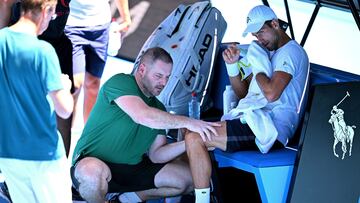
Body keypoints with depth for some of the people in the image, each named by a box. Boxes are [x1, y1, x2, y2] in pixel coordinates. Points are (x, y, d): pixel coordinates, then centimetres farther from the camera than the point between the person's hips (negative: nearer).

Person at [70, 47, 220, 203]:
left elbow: (156, 155, 4)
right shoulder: (120, 82, -13)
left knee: (189, 178, -2)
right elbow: (142, 116, -32)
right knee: (93, 171, -44)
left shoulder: (158, 107, 10)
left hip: (132, 168, 7)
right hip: (91, 162, -7)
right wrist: (187, 122, -29)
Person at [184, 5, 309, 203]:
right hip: (254, 121, 11)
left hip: (269, 130, -11)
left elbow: (271, 94, -22)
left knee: (194, 139, -24)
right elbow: (243, 92, 26)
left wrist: (257, 66, -6)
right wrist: (232, 65, 10)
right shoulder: (268, 52, 25)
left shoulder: (291, 52, -7)